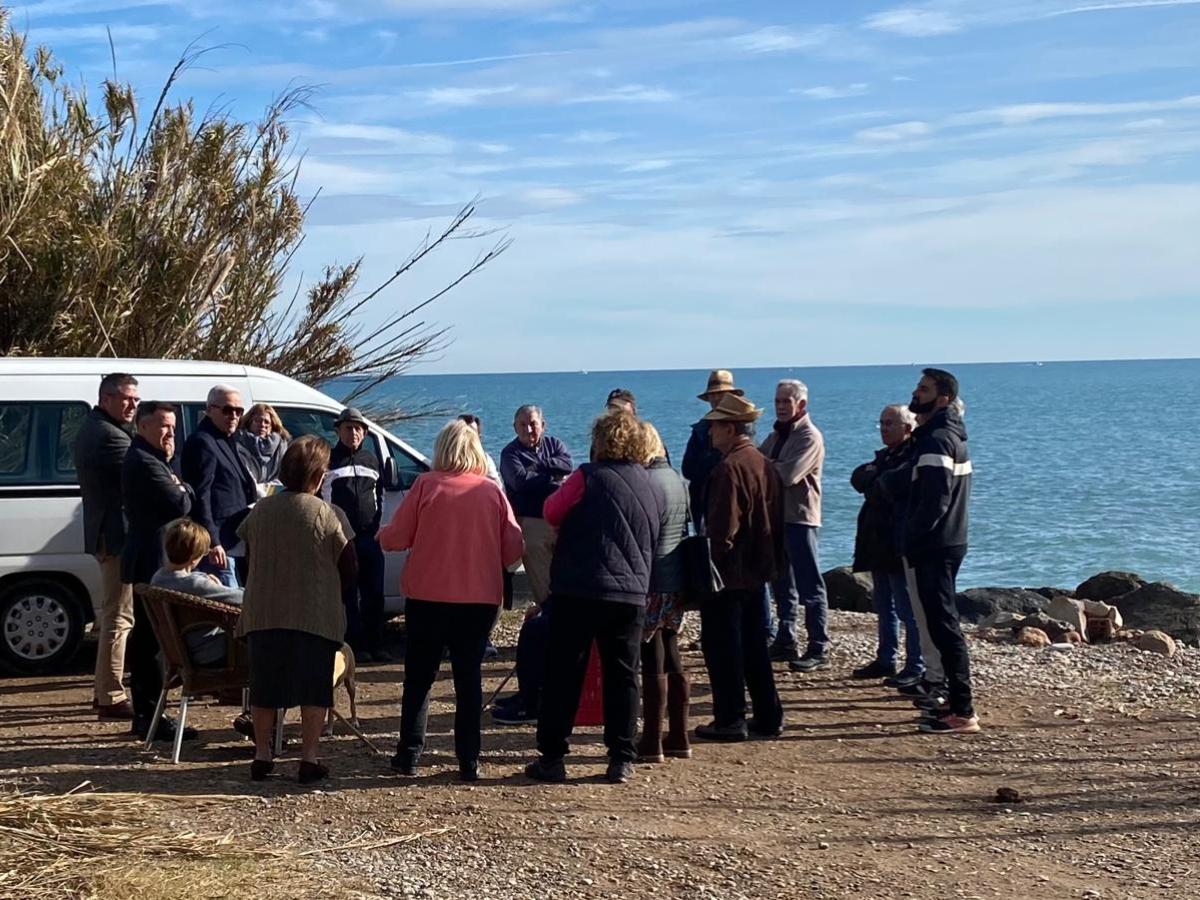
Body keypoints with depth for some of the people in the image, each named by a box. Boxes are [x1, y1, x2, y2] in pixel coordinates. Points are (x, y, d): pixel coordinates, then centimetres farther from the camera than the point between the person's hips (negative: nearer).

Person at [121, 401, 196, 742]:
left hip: (147, 560, 11)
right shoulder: (145, 463, -17)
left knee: (146, 638, 15)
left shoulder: (143, 459, 19)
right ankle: (150, 717, -4)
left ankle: (145, 714, 23)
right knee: (151, 640, -8)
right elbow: (180, 505, -21)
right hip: (152, 561, -11)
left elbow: (172, 500, 19)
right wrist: (184, 489, -1)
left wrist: (177, 486, 1)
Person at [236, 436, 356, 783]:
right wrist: (338, 592, 16)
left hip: (263, 613, 4)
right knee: (315, 687, 6)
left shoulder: (259, 510, 2)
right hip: (315, 615, -3)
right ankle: (309, 759, 5)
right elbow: (347, 566, -4)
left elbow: (248, 558, 12)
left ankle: (262, 755, 18)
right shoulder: (323, 513, -9)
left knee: (264, 685, 13)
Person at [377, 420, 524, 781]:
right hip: (481, 599, 1)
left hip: (428, 596, -1)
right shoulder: (492, 491, 0)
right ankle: (469, 761, 8)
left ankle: (409, 754, 11)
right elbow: (513, 549, 0)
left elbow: (395, 538, -4)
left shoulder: (426, 485, -5)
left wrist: (381, 534, 18)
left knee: (419, 677, 10)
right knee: (469, 677, 9)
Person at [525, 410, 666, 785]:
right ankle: (622, 760, 11)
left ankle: (552, 757, 6)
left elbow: (552, 512, 2)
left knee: (563, 674, 4)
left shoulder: (589, 477, -8)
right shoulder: (655, 490, 9)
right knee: (622, 677, 11)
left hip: (578, 589, -4)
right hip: (632, 594, 4)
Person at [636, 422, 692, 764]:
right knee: (673, 661, 14)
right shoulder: (678, 480, 10)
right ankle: (678, 738, 19)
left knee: (653, 663, -3)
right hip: (678, 582, 8)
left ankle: (652, 742, 3)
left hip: (651, 585, -8)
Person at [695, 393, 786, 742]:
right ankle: (768, 717, 19)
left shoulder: (730, 468, -19)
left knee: (722, 646, 1)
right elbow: (776, 522, 14)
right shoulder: (765, 464, 9)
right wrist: (774, 561, 19)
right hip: (758, 571, 9)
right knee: (754, 646, 16)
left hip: (729, 573, -9)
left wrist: (710, 566, -14)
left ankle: (730, 720, 4)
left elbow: (723, 529, -22)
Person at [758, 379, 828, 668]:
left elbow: (788, 474, -22)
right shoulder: (777, 435, 18)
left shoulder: (809, 436, -11)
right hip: (776, 515, 9)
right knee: (782, 584, 15)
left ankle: (818, 649, -4)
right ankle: (785, 642, 24)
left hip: (799, 517, -9)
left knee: (810, 587, -6)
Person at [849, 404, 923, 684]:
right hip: (879, 544, 9)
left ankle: (916, 668, -1)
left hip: (900, 545, -9)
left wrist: (871, 481, -6)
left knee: (908, 609, -6)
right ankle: (885, 660, 24)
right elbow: (858, 478, 5)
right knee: (885, 607, 15)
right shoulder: (885, 455, 18)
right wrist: (877, 480, -10)